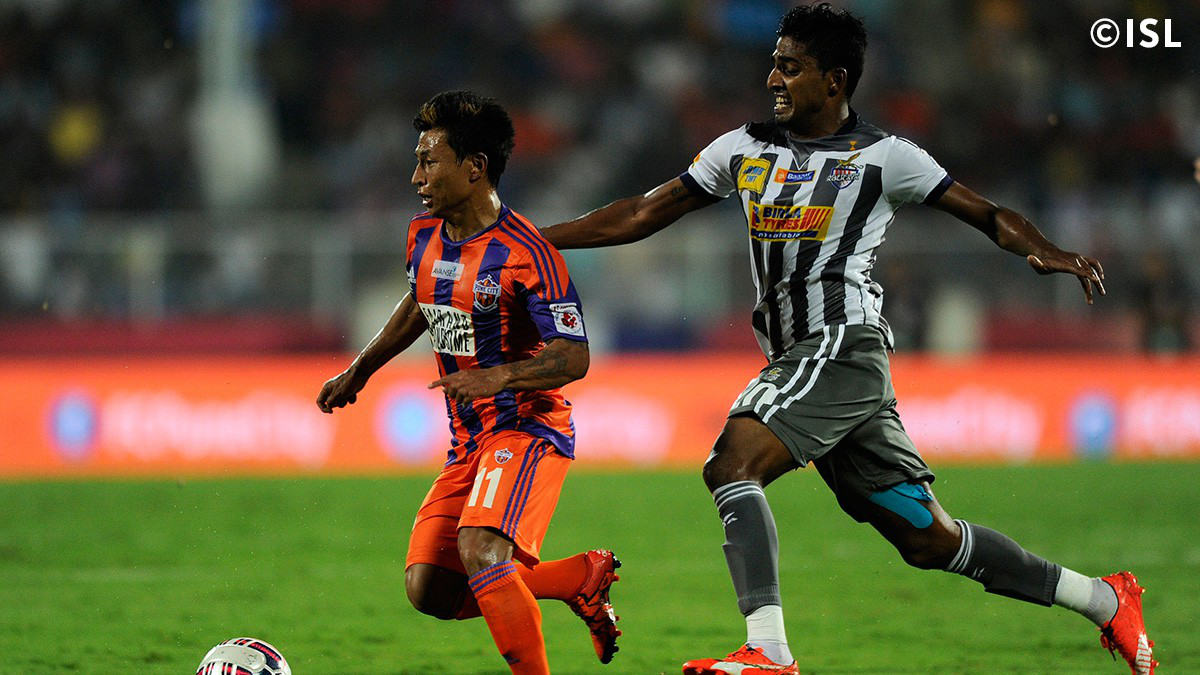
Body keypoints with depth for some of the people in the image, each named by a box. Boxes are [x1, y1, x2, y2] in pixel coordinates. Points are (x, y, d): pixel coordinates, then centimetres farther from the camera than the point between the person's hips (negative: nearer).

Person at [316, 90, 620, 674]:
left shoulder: (525, 254, -17)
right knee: (428, 590, -1)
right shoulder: (424, 237, 7)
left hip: (528, 428, -8)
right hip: (468, 440, 8)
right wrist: (358, 370, 29)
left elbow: (573, 358, -19)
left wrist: (498, 376, -32)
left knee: (480, 550, -32)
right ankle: (583, 578, 16)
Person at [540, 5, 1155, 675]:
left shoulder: (883, 157, -1)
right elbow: (642, 215, 18)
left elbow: (988, 214, 3)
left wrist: (1045, 251, -17)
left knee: (732, 463, -26)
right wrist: (531, 240, 13)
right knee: (928, 539, 8)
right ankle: (1106, 601, 19)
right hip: (800, 362, 6)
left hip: (844, 347, -6)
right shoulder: (744, 149, 15)